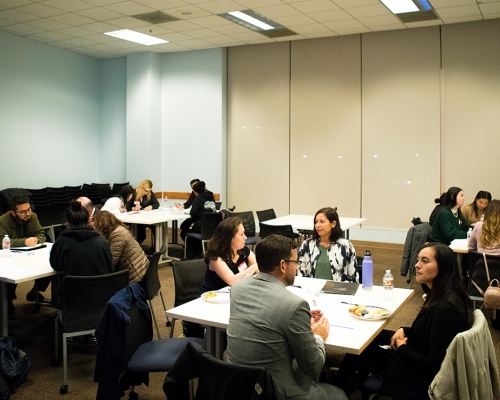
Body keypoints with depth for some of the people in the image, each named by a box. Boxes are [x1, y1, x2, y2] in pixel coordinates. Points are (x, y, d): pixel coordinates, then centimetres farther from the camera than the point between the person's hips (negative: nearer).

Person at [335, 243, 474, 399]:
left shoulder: (446, 308, -29)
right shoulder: (439, 296, 0)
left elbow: (434, 364, -27)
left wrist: (402, 348, -12)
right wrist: (404, 331, -2)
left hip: (421, 381, -8)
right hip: (415, 364, 9)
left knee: (361, 350, 3)